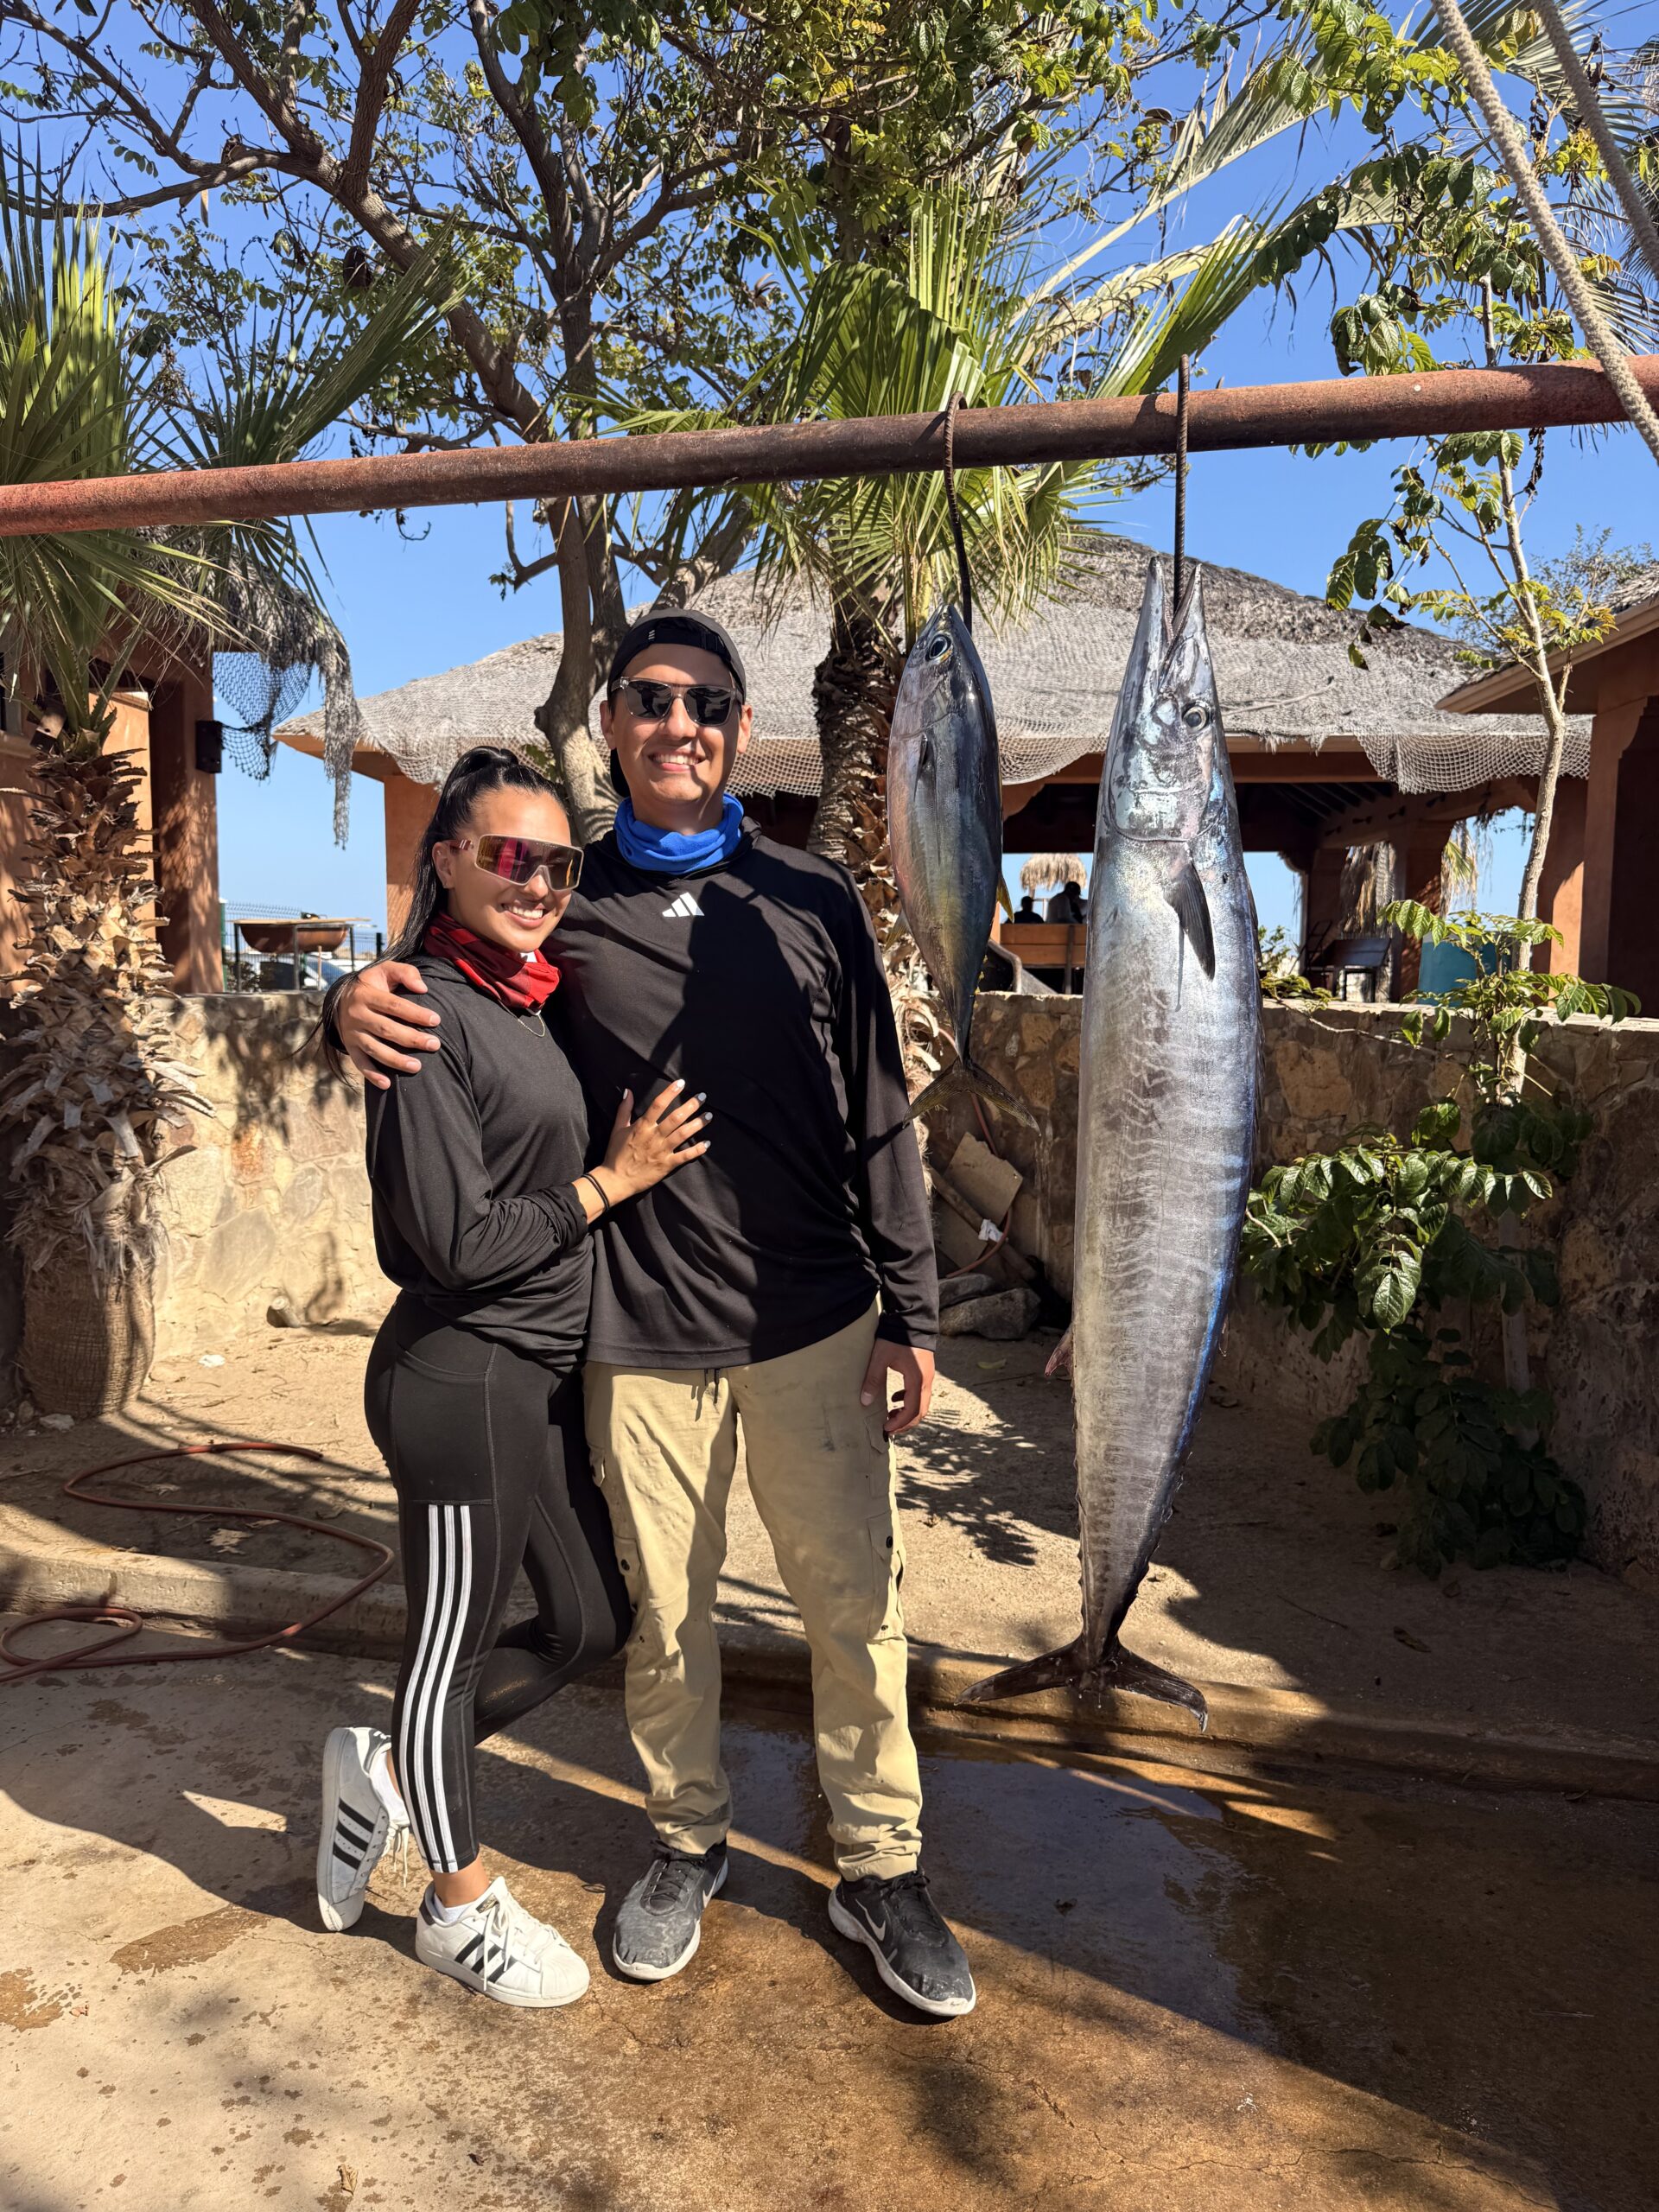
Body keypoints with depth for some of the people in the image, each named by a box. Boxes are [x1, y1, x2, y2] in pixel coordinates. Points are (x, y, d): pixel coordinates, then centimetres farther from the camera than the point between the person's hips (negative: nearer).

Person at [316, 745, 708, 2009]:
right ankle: (461, 1903, 34)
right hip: (463, 1381, -9)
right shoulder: (431, 1014, -17)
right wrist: (614, 1181, -12)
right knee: (457, 1640, 11)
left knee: (591, 1622, 18)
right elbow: (459, 1241, -20)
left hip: (545, 1373, 9)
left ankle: (386, 1770, 38)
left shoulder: (526, 1004, 10)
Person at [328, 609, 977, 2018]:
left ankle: (880, 1867, 27)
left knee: (854, 1600, 7)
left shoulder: (813, 902, 2)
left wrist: (910, 1310, 1)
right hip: (639, 1333, 1)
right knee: (663, 1611, 13)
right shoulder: (565, 903, 3)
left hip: (813, 1323, 0)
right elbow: (437, 1012, 12)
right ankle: (688, 1841, 37)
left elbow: (878, 1117, 3)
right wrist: (357, 1005, -13)